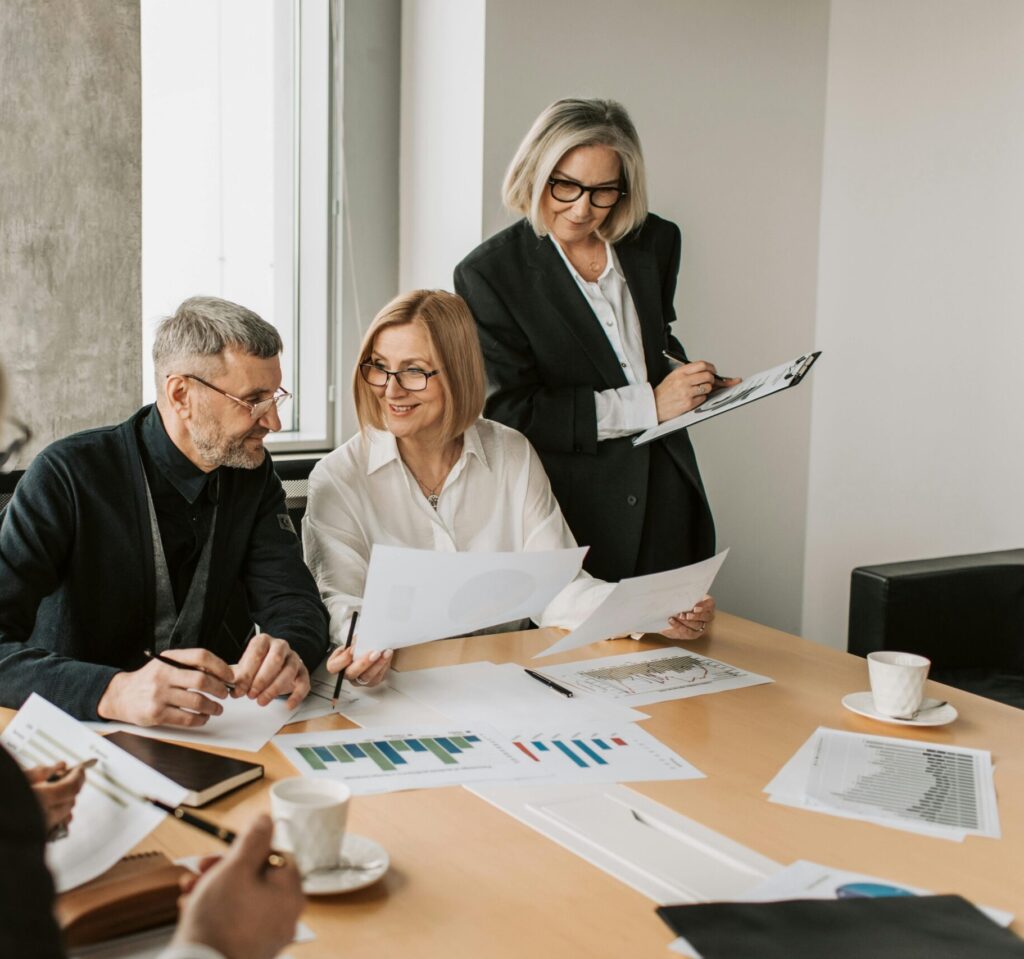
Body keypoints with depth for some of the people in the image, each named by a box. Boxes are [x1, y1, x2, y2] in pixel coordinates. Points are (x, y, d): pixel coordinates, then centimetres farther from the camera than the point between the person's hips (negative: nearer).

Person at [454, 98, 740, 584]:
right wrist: (646, 405, -17)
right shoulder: (489, 273, -9)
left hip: (667, 501, 5)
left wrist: (693, 382, 1)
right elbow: (510, 412, -15)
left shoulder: (654, 242, 6)